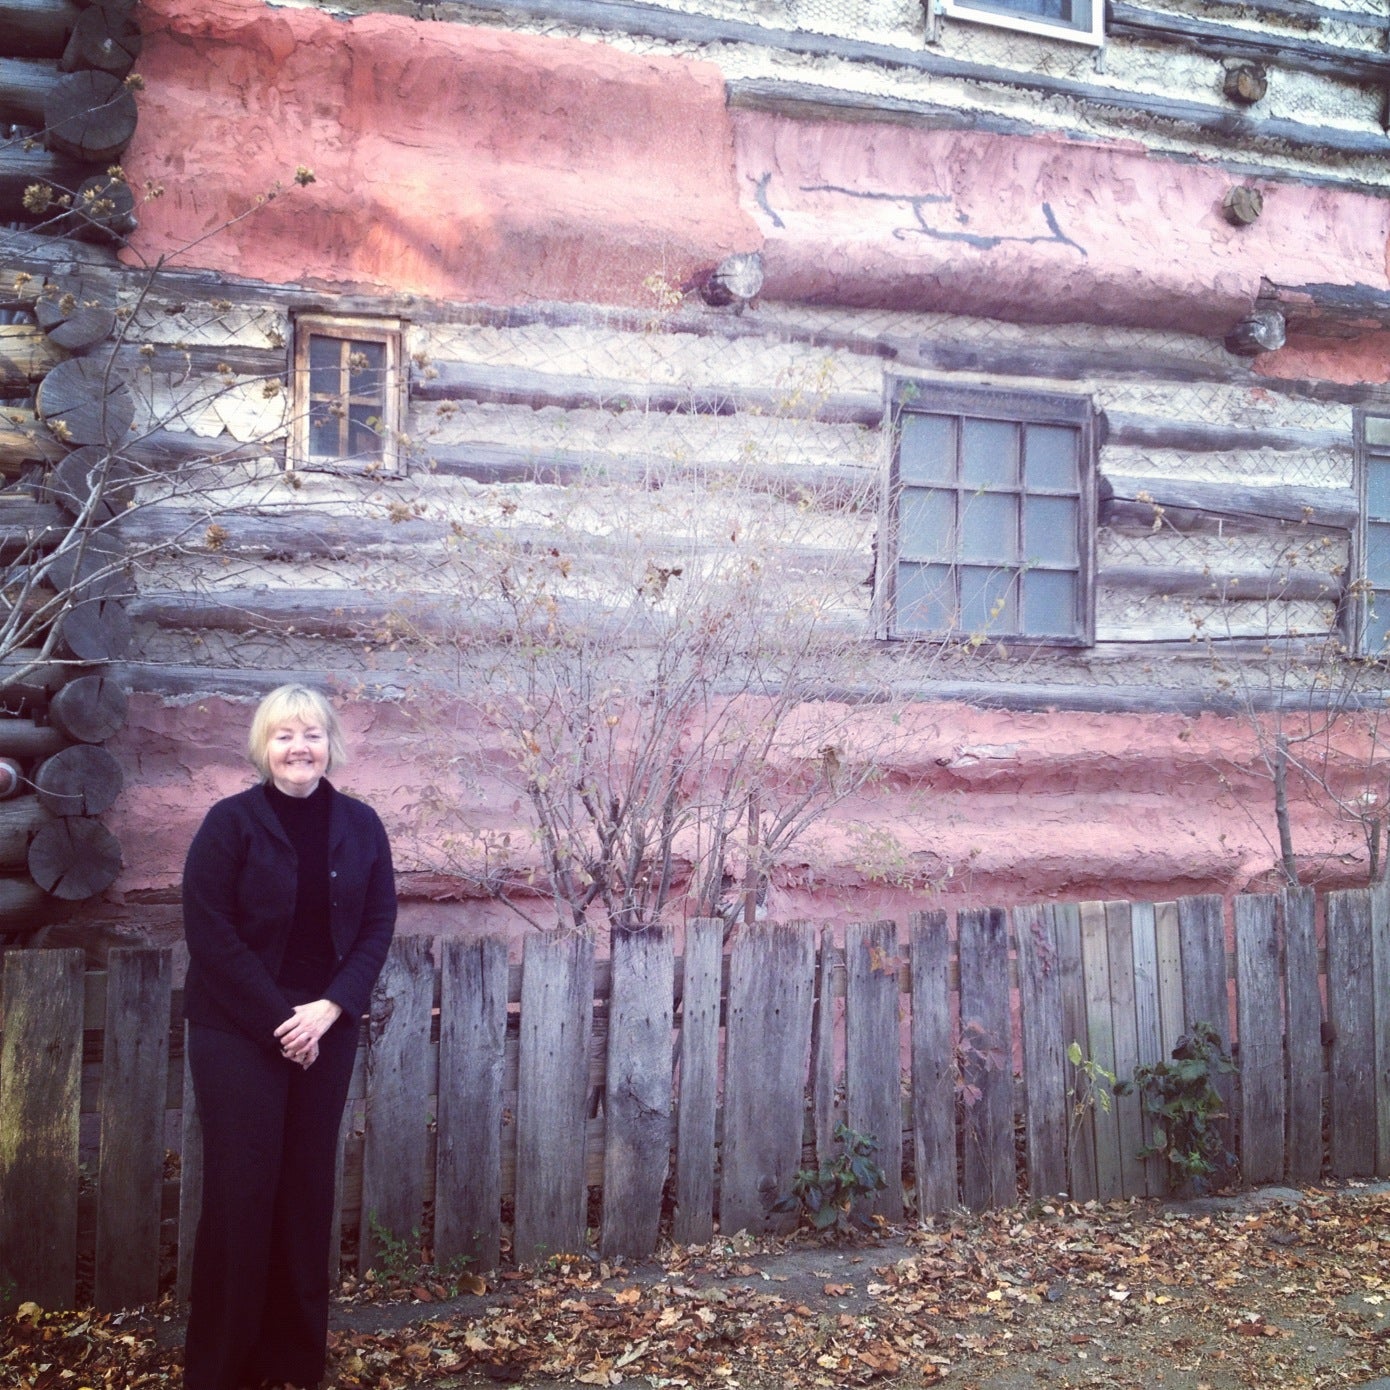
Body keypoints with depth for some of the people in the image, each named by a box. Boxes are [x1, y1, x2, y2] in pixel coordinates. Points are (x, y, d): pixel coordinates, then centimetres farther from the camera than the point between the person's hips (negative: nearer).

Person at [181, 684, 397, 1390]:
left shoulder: (360, 825, 3)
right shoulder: (230, 822, -7)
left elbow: (378, 926, 2)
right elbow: (209, 933, -11)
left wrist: (329, 1008, -11)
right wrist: (278, 1019, -15)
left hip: (326, 1030, 3)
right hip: (238, 1032, -3)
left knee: (308, 1185, 8)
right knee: (240, 1190, -1)